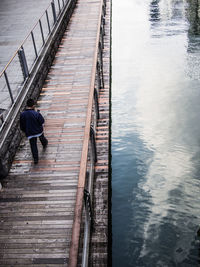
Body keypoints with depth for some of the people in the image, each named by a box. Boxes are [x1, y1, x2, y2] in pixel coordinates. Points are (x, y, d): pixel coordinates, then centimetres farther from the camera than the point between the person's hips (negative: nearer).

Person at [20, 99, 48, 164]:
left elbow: (22, 126, -3)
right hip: (39, 131, -1)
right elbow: (42, 121, -11)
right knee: (42, 137, 33)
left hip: (30, 133, 1)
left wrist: (25, 131, 15)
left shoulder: (22, 114, -14)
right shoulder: (36, 114, -25)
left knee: (33, 145, 11)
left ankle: (35, 159, 14)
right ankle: (44, 144, 63)